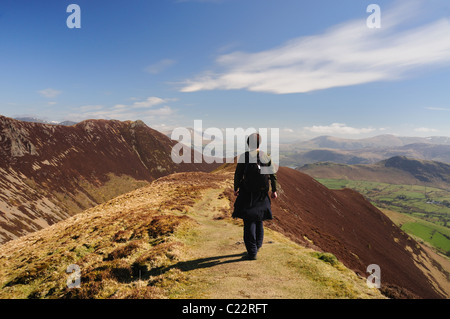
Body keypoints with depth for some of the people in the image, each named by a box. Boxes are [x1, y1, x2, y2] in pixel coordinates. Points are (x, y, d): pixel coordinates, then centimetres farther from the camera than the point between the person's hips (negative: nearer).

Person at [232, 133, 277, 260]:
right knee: (259, 220, 20)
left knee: (249, 222, 2)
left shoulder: (243, 157, -11)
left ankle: (252, 252, 3)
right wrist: (274, 190, 14)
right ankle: (257, 246, 34)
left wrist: (236, 188, 7)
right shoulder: (266, 157, 2)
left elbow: (238, 175, -8)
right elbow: (273, 175, 5)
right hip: (262, 195, 4)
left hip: (247, 194, -4)